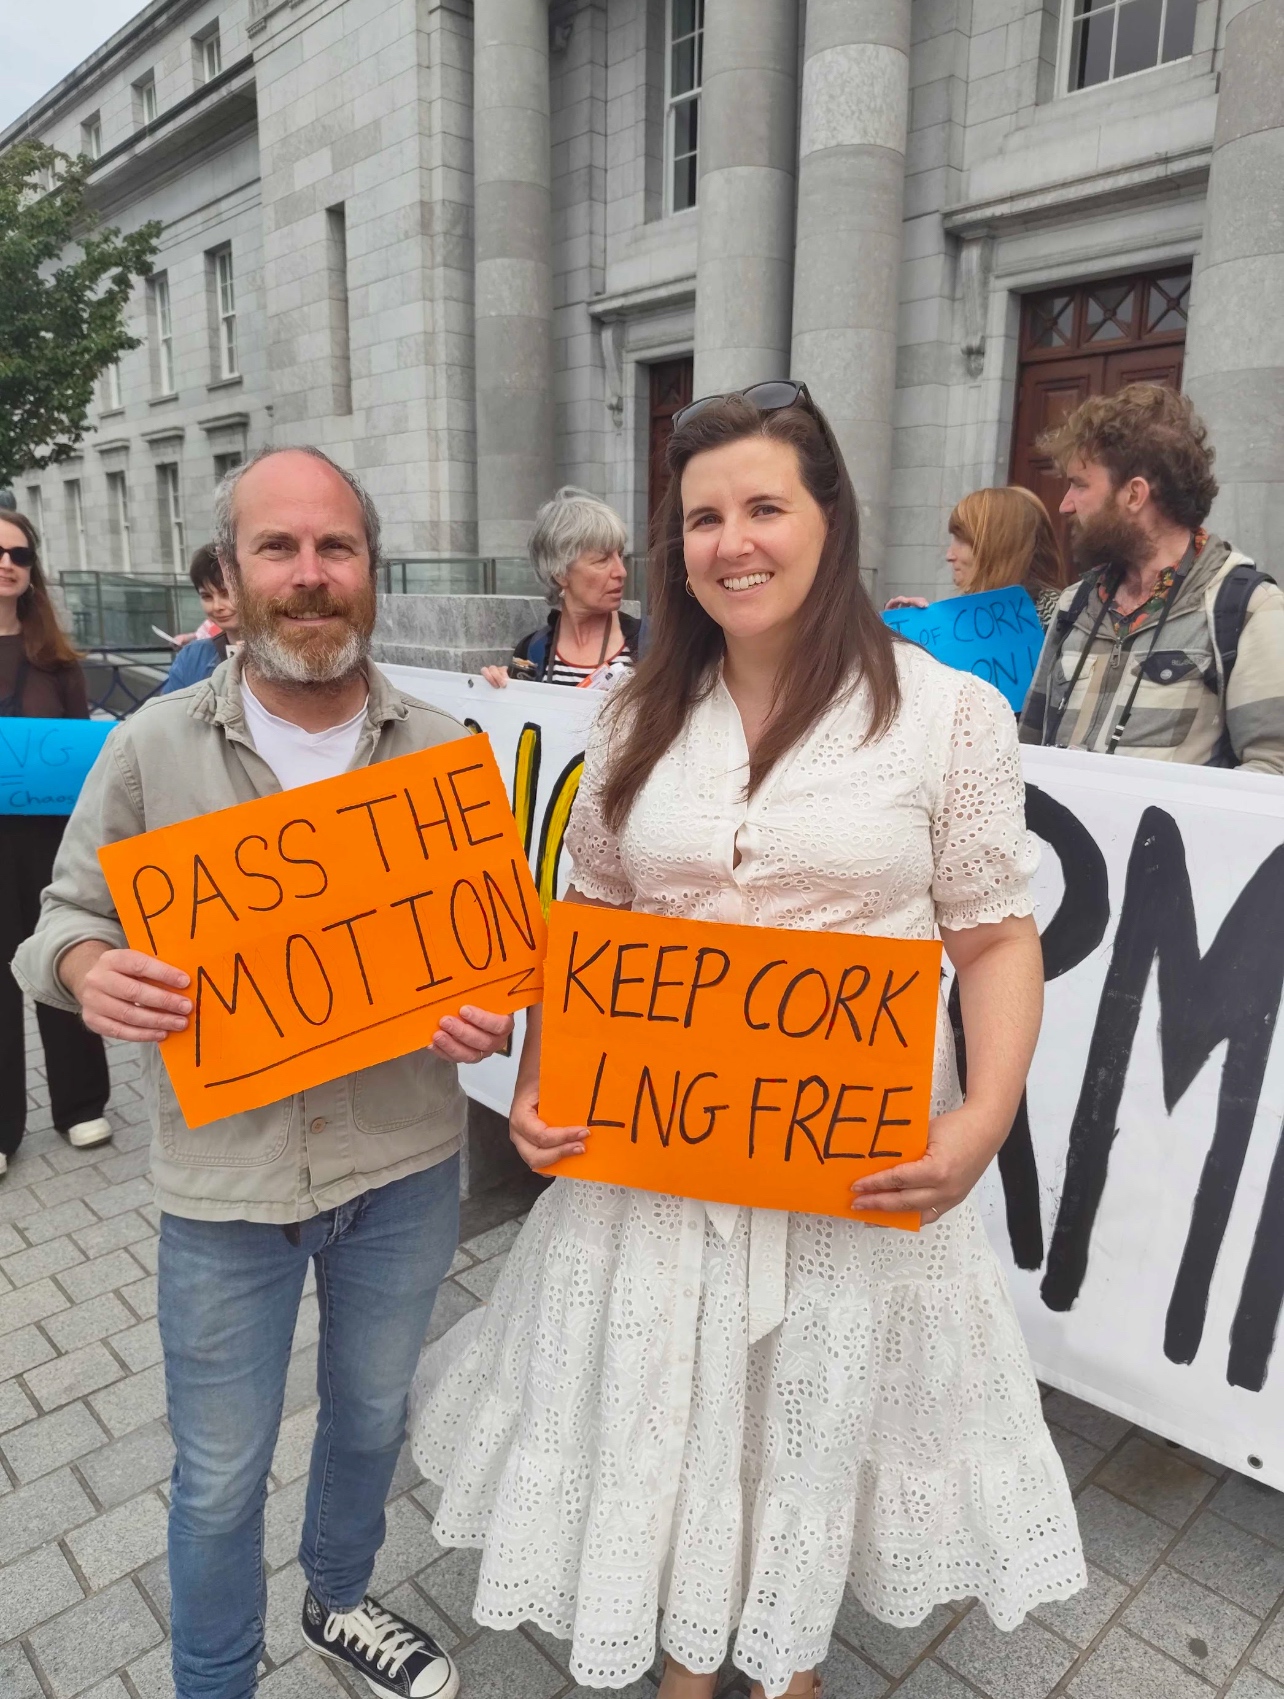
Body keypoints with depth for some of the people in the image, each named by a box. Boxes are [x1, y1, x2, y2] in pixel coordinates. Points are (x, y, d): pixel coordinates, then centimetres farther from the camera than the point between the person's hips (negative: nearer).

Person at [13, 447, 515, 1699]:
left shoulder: (440, 750, -5)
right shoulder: (152, 748, -7)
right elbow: (69, 915, 1)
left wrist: (496, 1012, -21)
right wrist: (86, 968, -22)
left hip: (403, 1166, 2)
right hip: (226, 1178, -1)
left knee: (372, 1414, 26)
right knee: (219, 1478, 17)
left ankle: (340, 1598, 57)